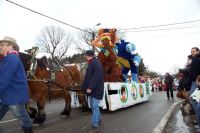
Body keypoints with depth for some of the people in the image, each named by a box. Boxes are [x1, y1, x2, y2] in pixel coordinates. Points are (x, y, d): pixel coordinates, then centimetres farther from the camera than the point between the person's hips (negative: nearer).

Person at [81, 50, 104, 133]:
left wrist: (90, 87, -26)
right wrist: (85, 87, 10)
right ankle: (99, 120, 35)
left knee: (95, 106, -5)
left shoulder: (96, 63, -15)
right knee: (93, 106, 17)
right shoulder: (91, 64, 16)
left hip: (96, 89, -10)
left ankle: (95, 126, 3)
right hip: (91, 89, 10)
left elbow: (97, 76, -25)